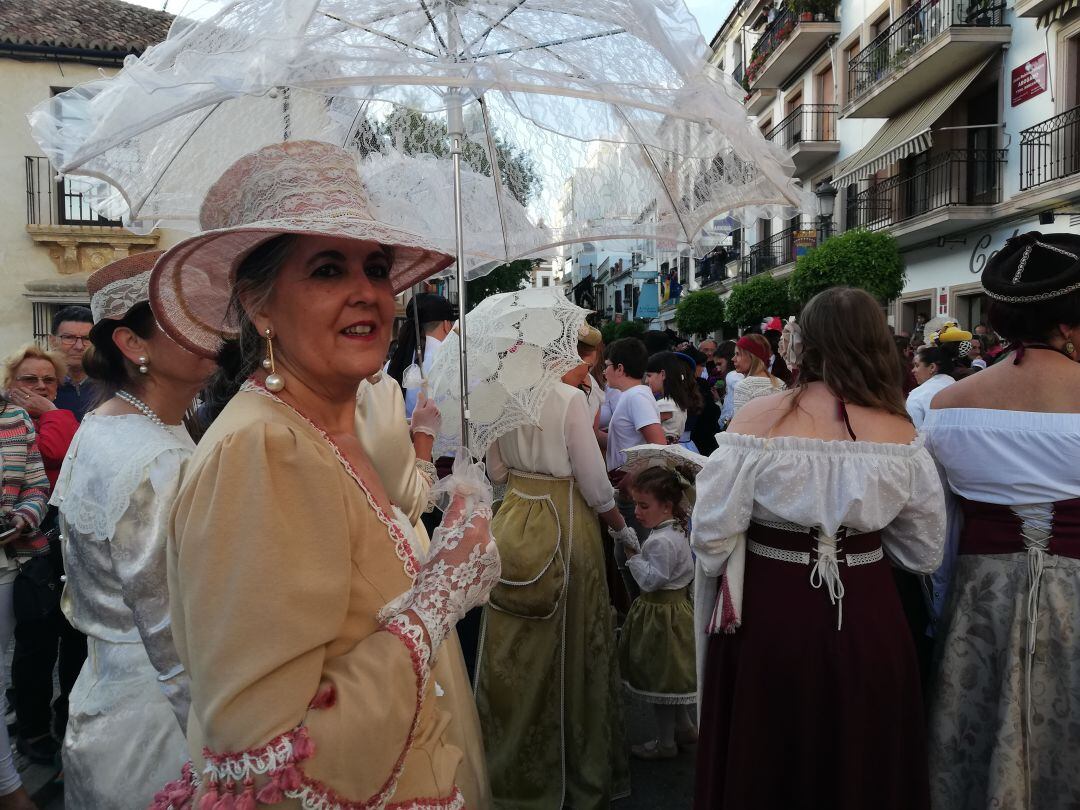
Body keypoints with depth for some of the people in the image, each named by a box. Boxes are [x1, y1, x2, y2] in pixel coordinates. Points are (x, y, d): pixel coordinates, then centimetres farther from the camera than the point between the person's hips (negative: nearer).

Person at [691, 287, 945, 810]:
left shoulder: (758, 420, -17)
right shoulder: (900, 432, -8)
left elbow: (711, 537, -16)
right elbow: (925, 553, 1)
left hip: (767, 616, -2)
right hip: (869, 625, 2)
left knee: (763, 767, 20)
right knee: (860, 764, 25)